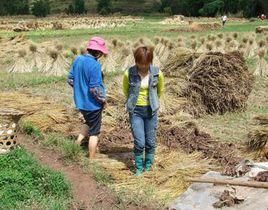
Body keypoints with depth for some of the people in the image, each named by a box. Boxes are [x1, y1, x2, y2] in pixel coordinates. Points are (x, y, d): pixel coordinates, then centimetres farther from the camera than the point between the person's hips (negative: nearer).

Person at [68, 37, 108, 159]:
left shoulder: (78, 60, -1)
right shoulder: (95, 65, -24)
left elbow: (70, 79, 7)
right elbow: (95, 88, -25)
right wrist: (103, 99, -9)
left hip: (80, 102, 7)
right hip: (92, 104, -7)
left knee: (89, 123, 32)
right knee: (94, 132, 8)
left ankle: (78, 142, 20)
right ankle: (92, 159, 18)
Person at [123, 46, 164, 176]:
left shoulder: (157, 73, -9)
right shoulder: (129, 73, -12)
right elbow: (126, 90, 8)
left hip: (151, 110, 1)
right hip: (135, 111, -1)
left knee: (150, 142, 8)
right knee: (139, 142, -4)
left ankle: (148, 166, 28)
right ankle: (139, 167, 17)